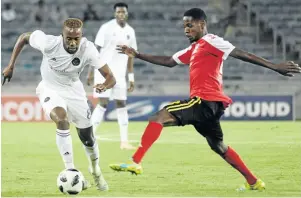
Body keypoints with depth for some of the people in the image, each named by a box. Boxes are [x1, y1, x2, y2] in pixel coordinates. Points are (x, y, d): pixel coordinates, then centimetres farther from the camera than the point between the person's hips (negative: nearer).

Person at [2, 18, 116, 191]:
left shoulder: (88, 49, -29)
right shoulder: (49, 43, -30)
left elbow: (110, 77, -29)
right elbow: (24, 37, -10)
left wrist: (105, 85, -52)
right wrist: (11, 66, -8)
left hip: (74, 90, 2)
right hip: (50, 89, -2)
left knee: (87, 137, 9)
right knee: (62, 120, -32)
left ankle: (96, 171, 41)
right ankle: (70, 171, -25)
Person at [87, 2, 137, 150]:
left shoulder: (130, 31, 8)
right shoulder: (107, 28, -7)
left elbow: (130, 56, 13)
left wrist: (131, 77, 11)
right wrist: (91, 72, -10)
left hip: (120, 74, 5)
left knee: (121, 105, 5)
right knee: (103, 104, -11)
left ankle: (124, 141, 7)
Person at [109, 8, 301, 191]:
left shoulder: (211, 42, -5)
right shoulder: (193, 49, 22)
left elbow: (242, 55, -10)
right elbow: (169, 61, 29)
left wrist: (275, 67, -15)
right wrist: (137, 55, 24)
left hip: (205, 102, -10)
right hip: (209, 105, 10)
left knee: (159, 118, -17)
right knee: (219, 146, 20)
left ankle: (135, 163, -23)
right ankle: (254, 182, 26)